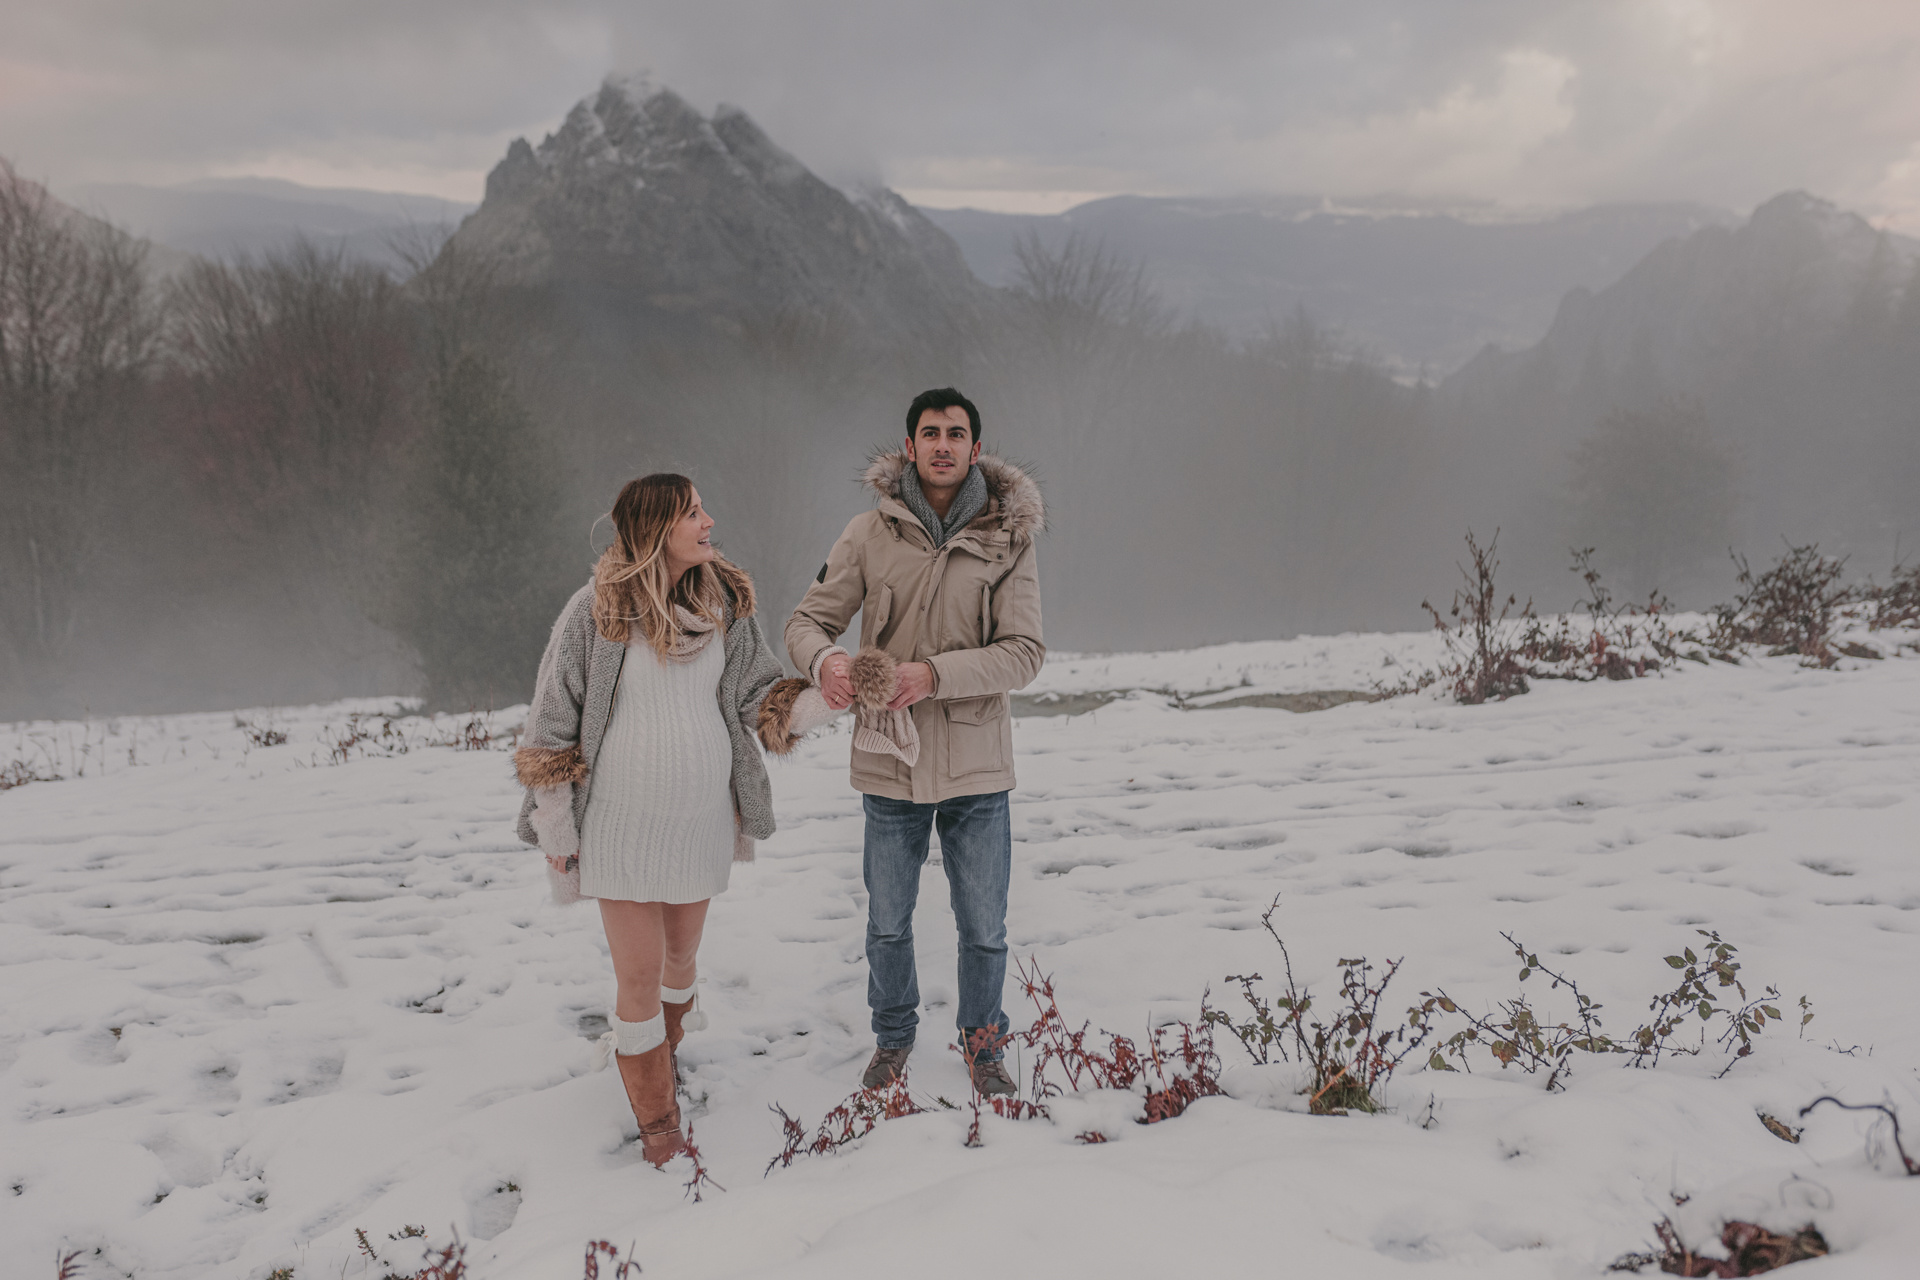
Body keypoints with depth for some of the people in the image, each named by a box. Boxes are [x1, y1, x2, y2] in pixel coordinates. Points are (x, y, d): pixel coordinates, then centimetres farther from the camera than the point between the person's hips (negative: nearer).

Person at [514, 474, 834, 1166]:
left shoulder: (725, 603, -1)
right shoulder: (596, 610, -12)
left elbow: (763, 699, 0)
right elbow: (553, 722, -6)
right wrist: (555, 825, -3)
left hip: (702, 818, 4)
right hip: (621, 824, -4)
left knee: (680, 957, 16)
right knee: (639, 973, 1)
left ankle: (657, 1053, 43)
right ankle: (657, 1120, 20)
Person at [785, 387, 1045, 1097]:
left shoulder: (1006, 538, -5)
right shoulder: (871, 533, -3)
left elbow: (1025, 652, -11)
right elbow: (808, 620, 0)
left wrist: (934, 674, -24)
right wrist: (825, 660, -24)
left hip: (976, 768, 0)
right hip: (890, 762, 1)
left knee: (984, 927, 12)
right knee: (887, 922, 16)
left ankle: (981, 1040, 37)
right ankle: (892, 1037, 41)